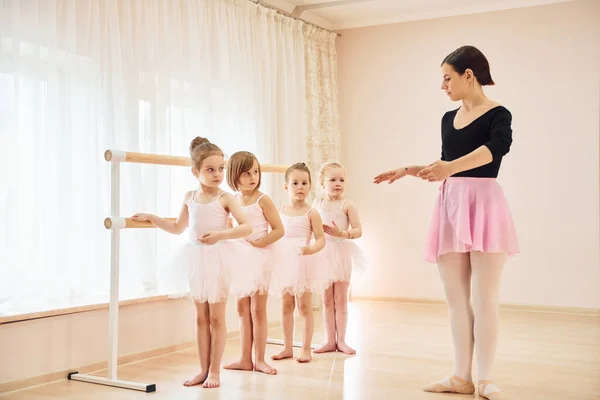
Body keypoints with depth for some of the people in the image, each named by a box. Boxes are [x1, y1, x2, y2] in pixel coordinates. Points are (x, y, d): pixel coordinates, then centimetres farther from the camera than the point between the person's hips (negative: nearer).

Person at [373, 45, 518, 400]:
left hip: (484, 206, -6)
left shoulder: (498, 114, -6)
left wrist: (452, 167, -43)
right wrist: (408, 171, 25)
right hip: (450, 208, 6)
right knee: (456, 299, 6)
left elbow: (498, 146, -29)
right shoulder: (448, 119, 14)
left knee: (485, 297, -2)